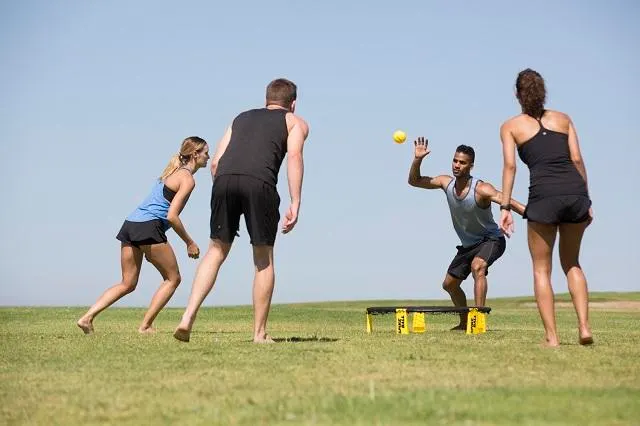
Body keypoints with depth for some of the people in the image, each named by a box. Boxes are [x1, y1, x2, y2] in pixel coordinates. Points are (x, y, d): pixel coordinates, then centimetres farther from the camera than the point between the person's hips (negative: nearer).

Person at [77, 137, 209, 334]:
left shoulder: (172, 172, 24)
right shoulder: (187, 179, -4)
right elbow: (172, 216, -13)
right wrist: (189, 243, -3)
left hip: (130, 224, 8)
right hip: (149, 228, -8)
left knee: (127, 284, 12)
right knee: (172, 278, 8)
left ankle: (87, 317, -2)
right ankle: (145, 326, 3)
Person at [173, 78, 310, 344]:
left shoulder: (242, 118, 35)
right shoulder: (295, 122, 24)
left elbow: (216, 162, 23)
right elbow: (294, 157, 4)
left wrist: (225, 190, 32)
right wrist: (295, 205, -4)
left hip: (225, 178, 3)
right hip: (259, 182, -3)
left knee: (216, 251, 13)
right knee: (263, 260, 10)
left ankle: (188, 317, -3)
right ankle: (260, 334, 12)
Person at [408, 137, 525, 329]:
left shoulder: (481, 189, -28)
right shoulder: (446, 182, -10)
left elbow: (507, 201, -41)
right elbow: (414, 181, -2)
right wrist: (417, 160, -20)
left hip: (491, 240, -7)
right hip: (468, 245, 8)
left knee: (477, 266, -37)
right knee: (449, 284, 16)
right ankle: (465, 323, 39)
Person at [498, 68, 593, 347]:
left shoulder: (510, 126, 13)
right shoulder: (563, 119, 20)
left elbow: (510, 165, 1)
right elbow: (577, 160, 12)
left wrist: (505, 206, -2)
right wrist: (586, 202, 13)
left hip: (544, 195, -3)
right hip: (576, 191, 3)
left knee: (541, 269, 10)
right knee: (572, 264, 20)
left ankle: (551, 336, 2)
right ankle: (584, 326, 6)